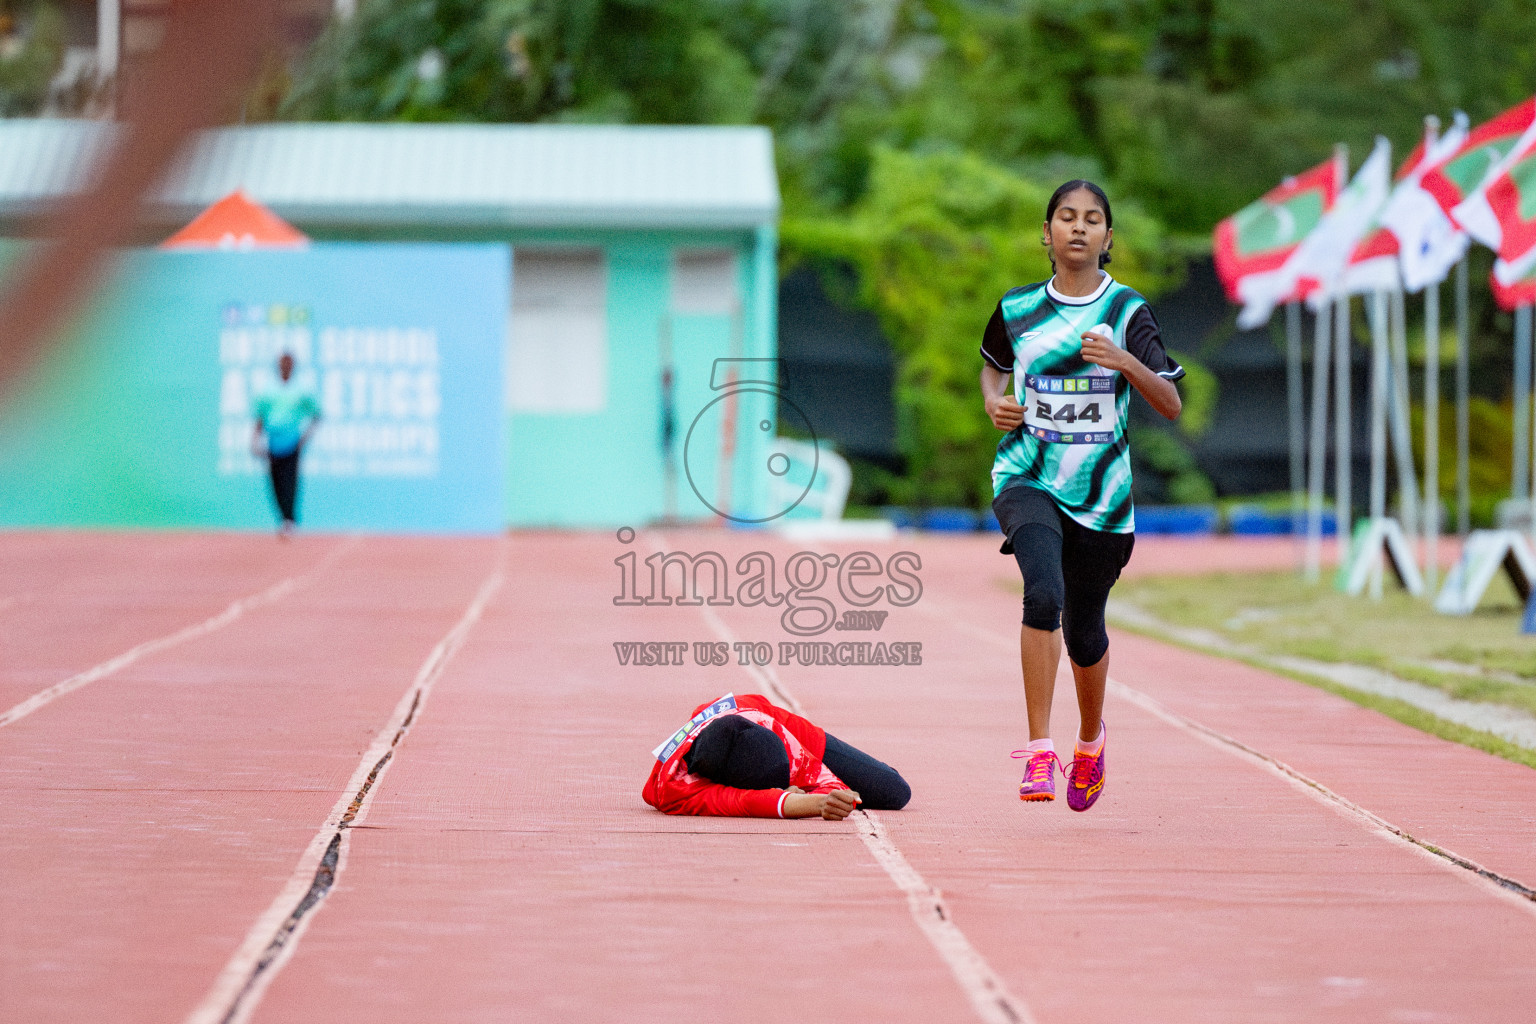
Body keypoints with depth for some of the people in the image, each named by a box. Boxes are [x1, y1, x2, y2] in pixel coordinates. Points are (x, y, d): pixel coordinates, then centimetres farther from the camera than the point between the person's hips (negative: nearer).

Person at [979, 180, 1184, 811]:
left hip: (1101, 494, 1)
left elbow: (1171, 405, -9)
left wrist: (1126, 361, -26)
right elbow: (993, 366, 23)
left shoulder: (1127, 313, -3)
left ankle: (1091, 738, 42)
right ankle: (1039, 751, -26)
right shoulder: (1016, 309, 2)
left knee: (1083, 631, 11)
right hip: (1028, 479, 0)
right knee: (1044, 593, -28)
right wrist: (995, 403, 2)